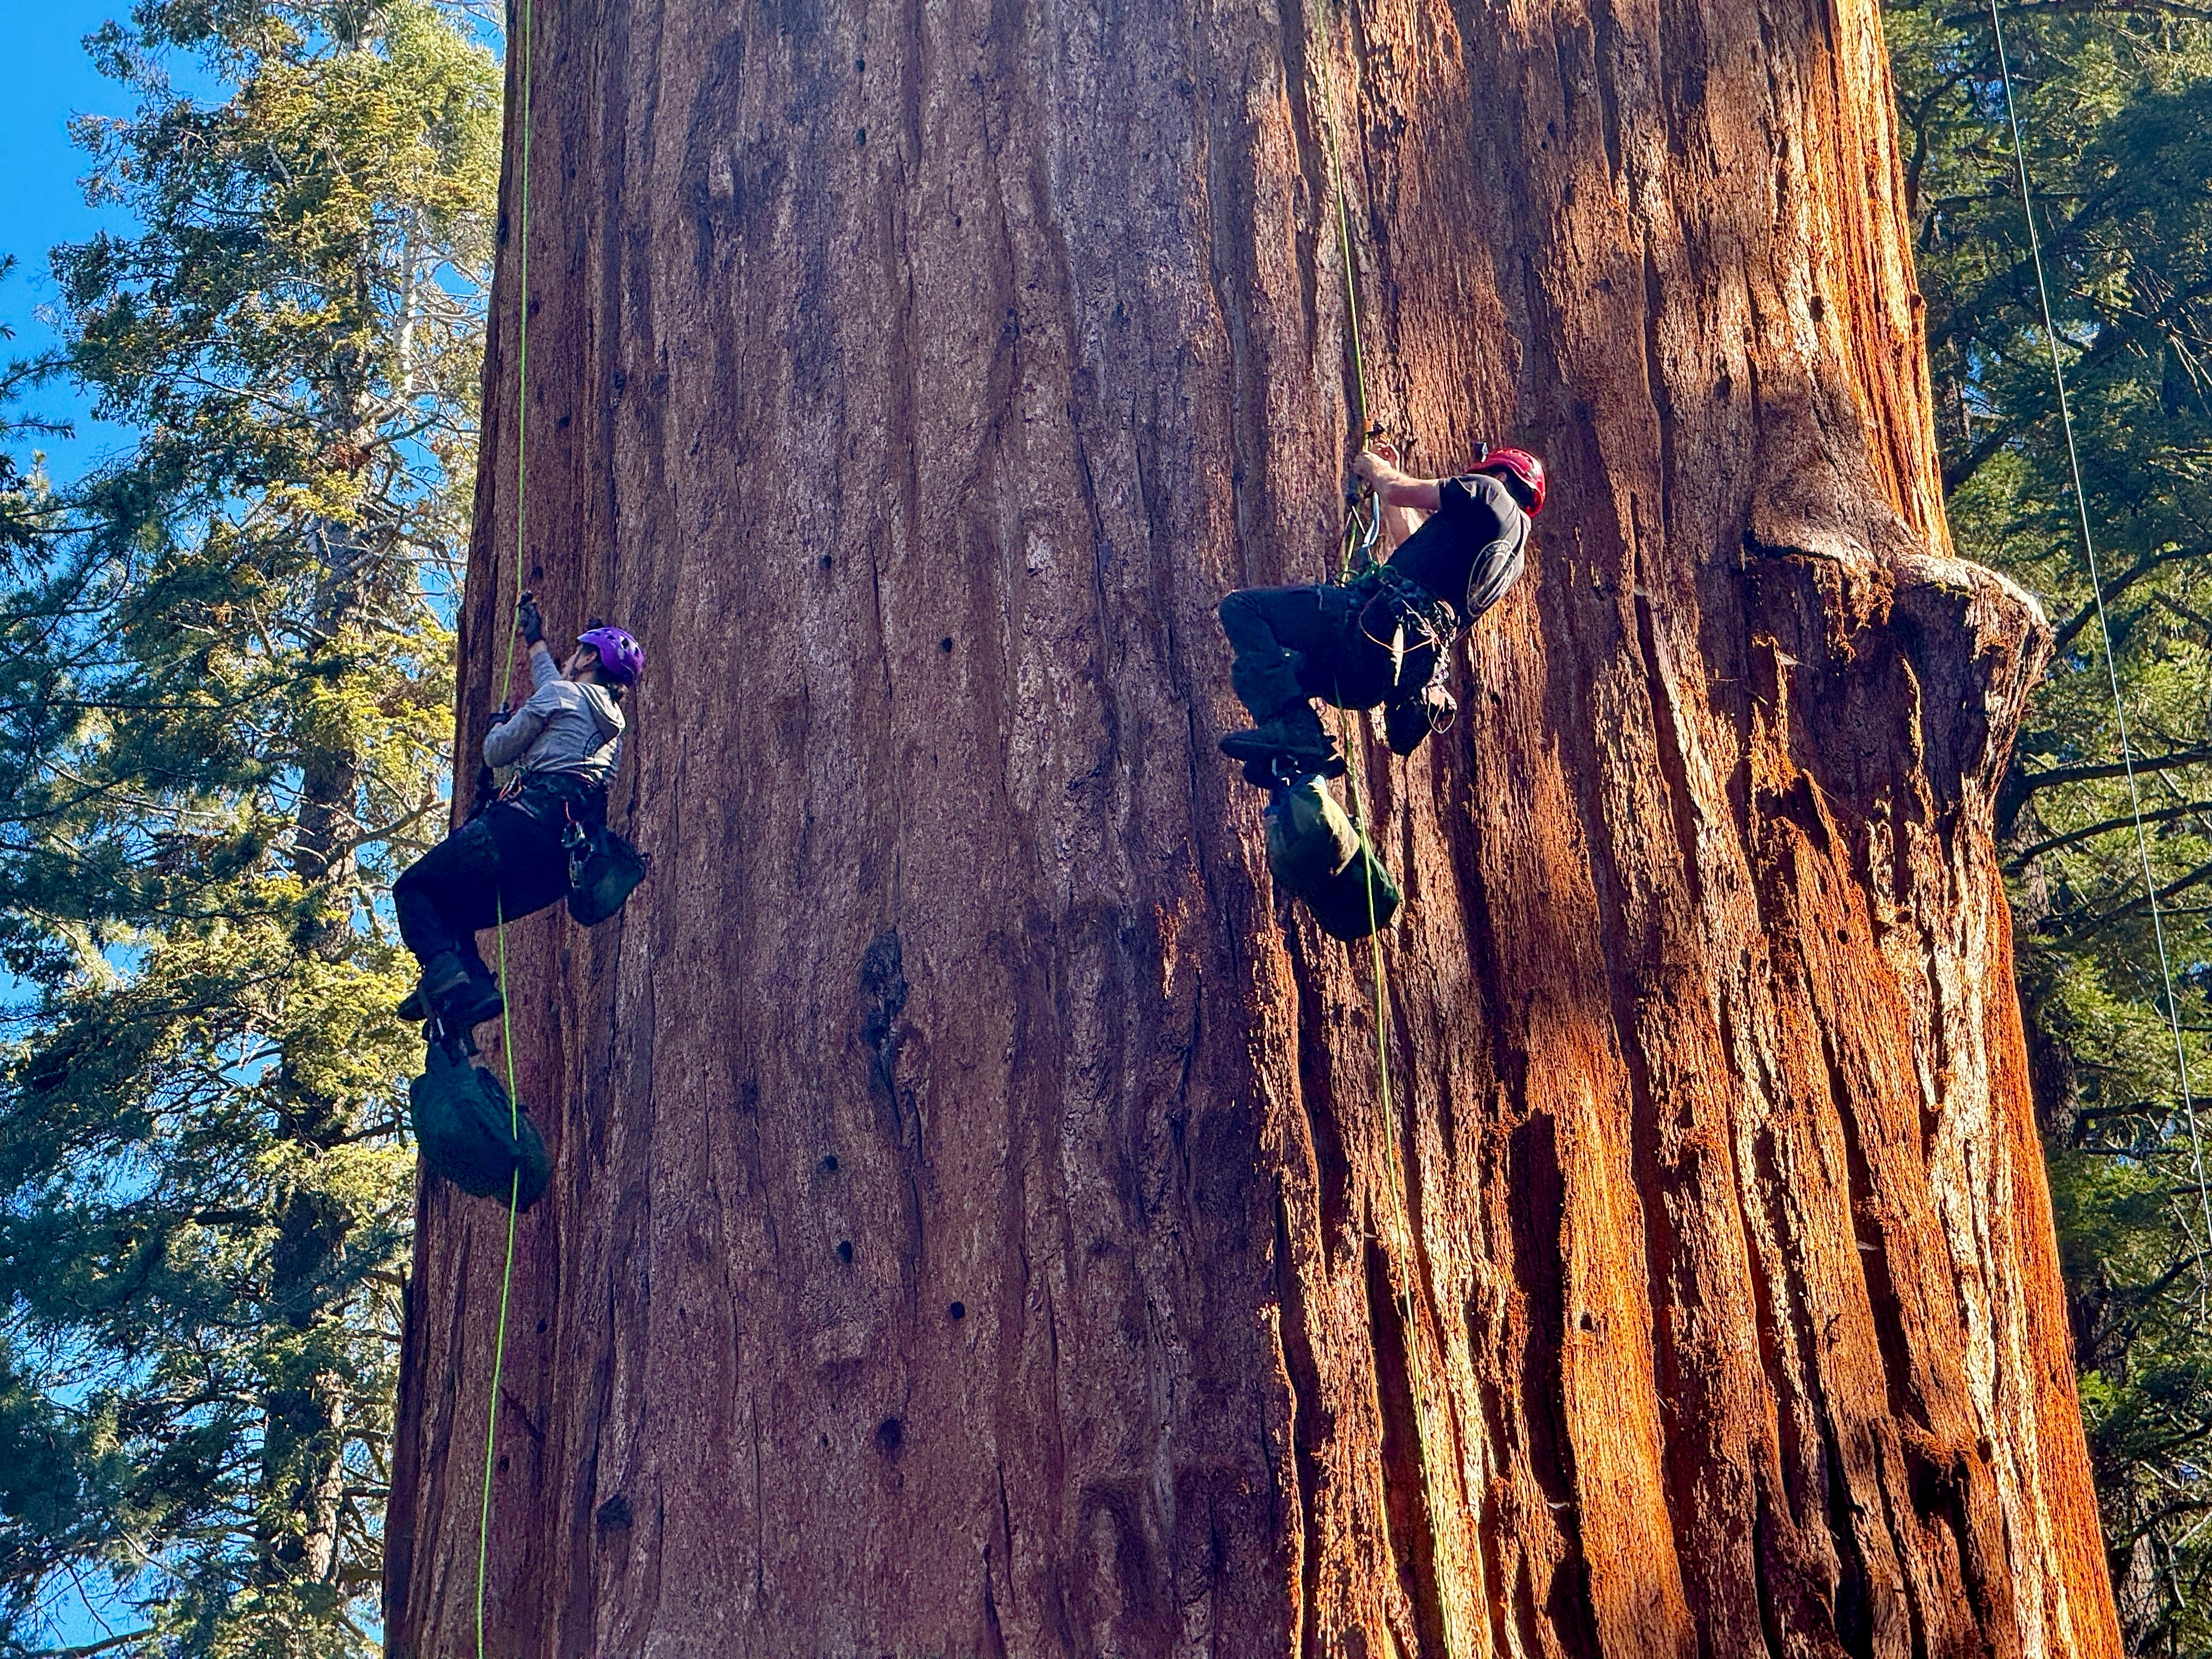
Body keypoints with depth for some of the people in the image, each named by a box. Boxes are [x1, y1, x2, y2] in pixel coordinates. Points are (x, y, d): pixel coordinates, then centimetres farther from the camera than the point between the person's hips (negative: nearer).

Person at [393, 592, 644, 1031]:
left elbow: (497, 752, 6)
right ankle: (475, 991, -8)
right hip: (563, 865, 8)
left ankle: (444, 971, -27)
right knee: (454, 909, 19)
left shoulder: (561, 694, 4)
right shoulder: (612, 723, 28)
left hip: (529, 822, -8)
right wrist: (536, 640, 64)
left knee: (415, 887, 0)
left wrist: (499, 724, 28)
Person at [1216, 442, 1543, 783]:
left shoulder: (1491, 492, 5)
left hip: (1381, 619, -10)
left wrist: (1376, 470, 24)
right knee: (1250, 669, 21)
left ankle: (1290, 727, -21)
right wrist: (1386, 477, 49)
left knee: (1241, 607, -6)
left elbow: (1398, 491, 1)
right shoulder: (1510, 552, 30)